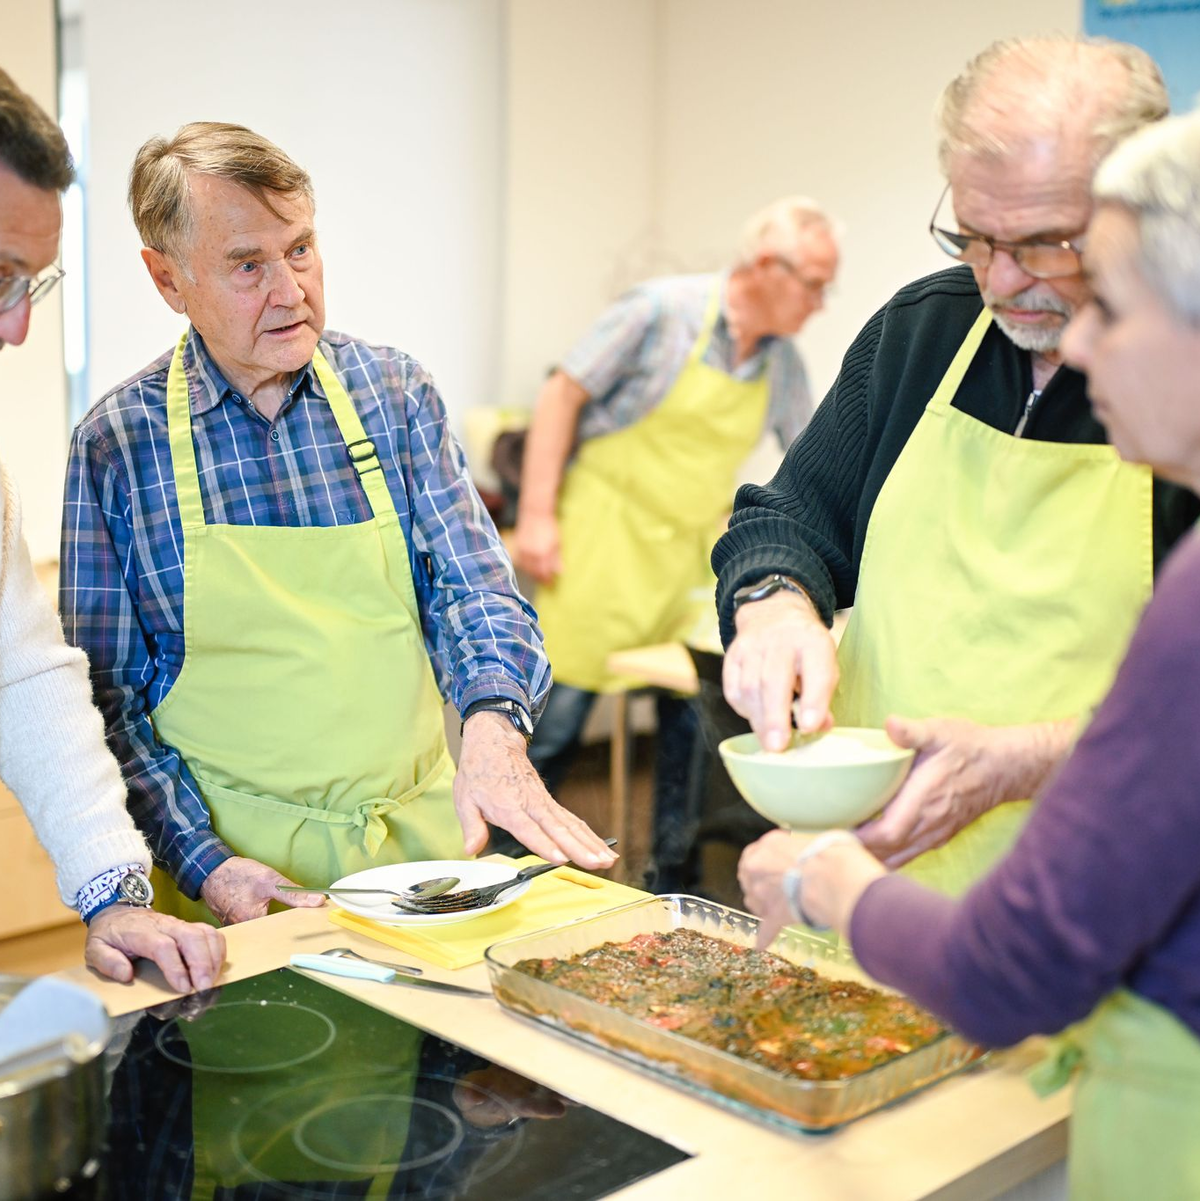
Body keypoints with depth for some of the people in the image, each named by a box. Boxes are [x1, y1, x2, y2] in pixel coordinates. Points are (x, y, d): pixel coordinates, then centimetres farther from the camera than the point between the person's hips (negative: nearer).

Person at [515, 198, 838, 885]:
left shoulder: (784, 363, 6)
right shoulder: (663, 311, -11)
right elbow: (565, 394, -9)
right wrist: (537, 515, -14)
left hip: (694, 552, 6)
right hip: (606, 538, -6)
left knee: (694, 720, 6)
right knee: (559, 713, -4)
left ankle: (674, 876, 21)